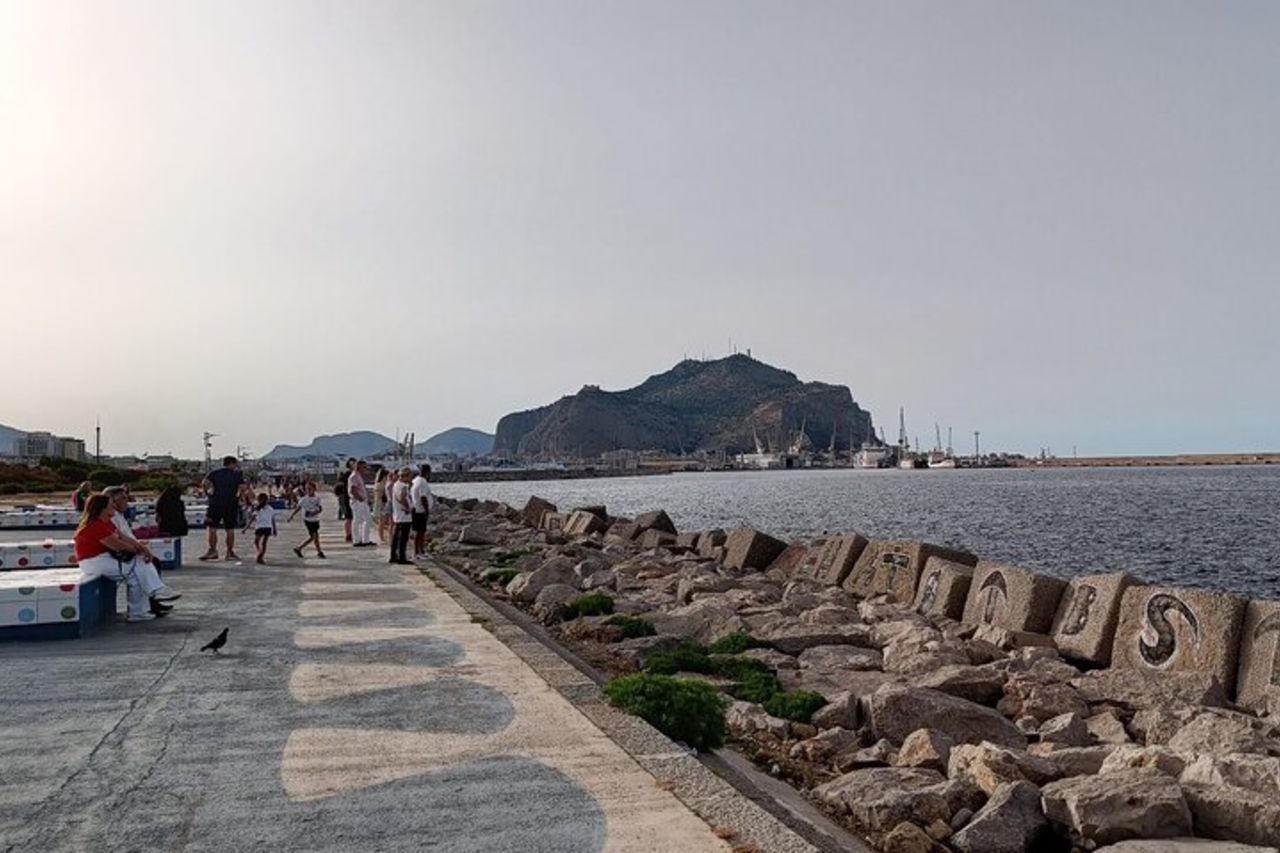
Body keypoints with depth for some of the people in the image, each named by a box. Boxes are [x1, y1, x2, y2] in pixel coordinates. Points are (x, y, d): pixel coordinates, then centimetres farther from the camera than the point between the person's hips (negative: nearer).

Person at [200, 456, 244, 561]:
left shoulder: (214, 473, 6)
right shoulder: (237, 475, 2)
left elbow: (204, 484, -8)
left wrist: (208, 494, 4)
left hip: (215, 504, 0)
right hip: (231, 505, 0)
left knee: (212, 529, 6)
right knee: (230, 530, 5)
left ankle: (213, 550, -1)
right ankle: (230, 553, 7)